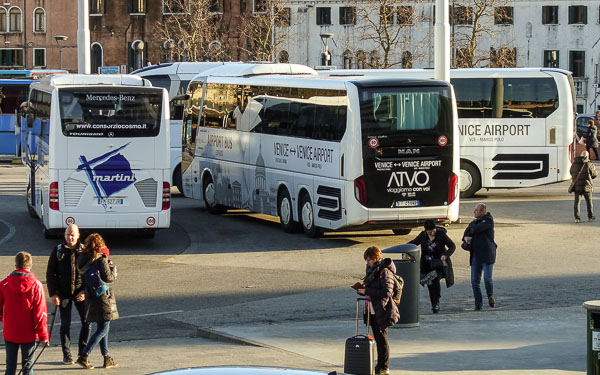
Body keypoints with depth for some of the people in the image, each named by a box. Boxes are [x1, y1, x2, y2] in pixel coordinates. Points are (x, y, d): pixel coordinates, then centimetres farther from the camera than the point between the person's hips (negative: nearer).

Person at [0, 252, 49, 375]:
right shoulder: (36, 285, -12)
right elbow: (40, 313, -11)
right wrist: (43, 335, -5)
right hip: (29, 334, -1)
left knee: (10, 365, 13)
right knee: (28, 365, 8)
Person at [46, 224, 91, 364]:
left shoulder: (84, 250, 0)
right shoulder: (58, 250, -1)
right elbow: (50, 273, 1)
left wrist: (85, 291, -7)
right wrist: (53, 293, -5)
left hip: (80, 293, 1)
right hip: (63, 293, -1)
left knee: (86, 321, -2)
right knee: (65, 324, 2)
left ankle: (82, 352, 14)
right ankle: (66, 355, 11)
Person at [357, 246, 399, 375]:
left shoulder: (385, 272, -15)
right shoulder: (373, 270, 13)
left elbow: (386, 292, -22)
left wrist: (367, 291, -20)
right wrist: (362, 291, 4)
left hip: (382, 310, -9)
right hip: (373, 311, 9)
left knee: (382, 339, -2)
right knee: (378, 339, 14)